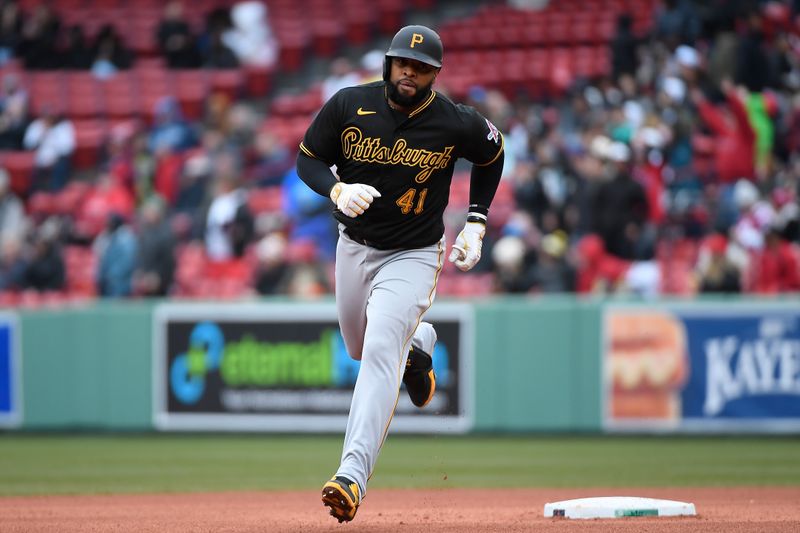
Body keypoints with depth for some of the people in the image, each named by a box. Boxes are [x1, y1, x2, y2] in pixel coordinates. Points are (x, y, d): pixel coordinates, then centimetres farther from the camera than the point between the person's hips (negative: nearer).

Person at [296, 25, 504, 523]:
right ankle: (418, 343, 57)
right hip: (354, 247, 4)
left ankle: (353, 475, -29)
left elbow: (492, 155, 7)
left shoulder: (458, 123, -15)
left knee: (379, 352, -22)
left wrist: (476, 224, 2)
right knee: (361, 348, 21)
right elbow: (308, 159, -2)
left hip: (413, 257, -4)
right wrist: (337, 189, -23)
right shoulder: (349, 105, -12)